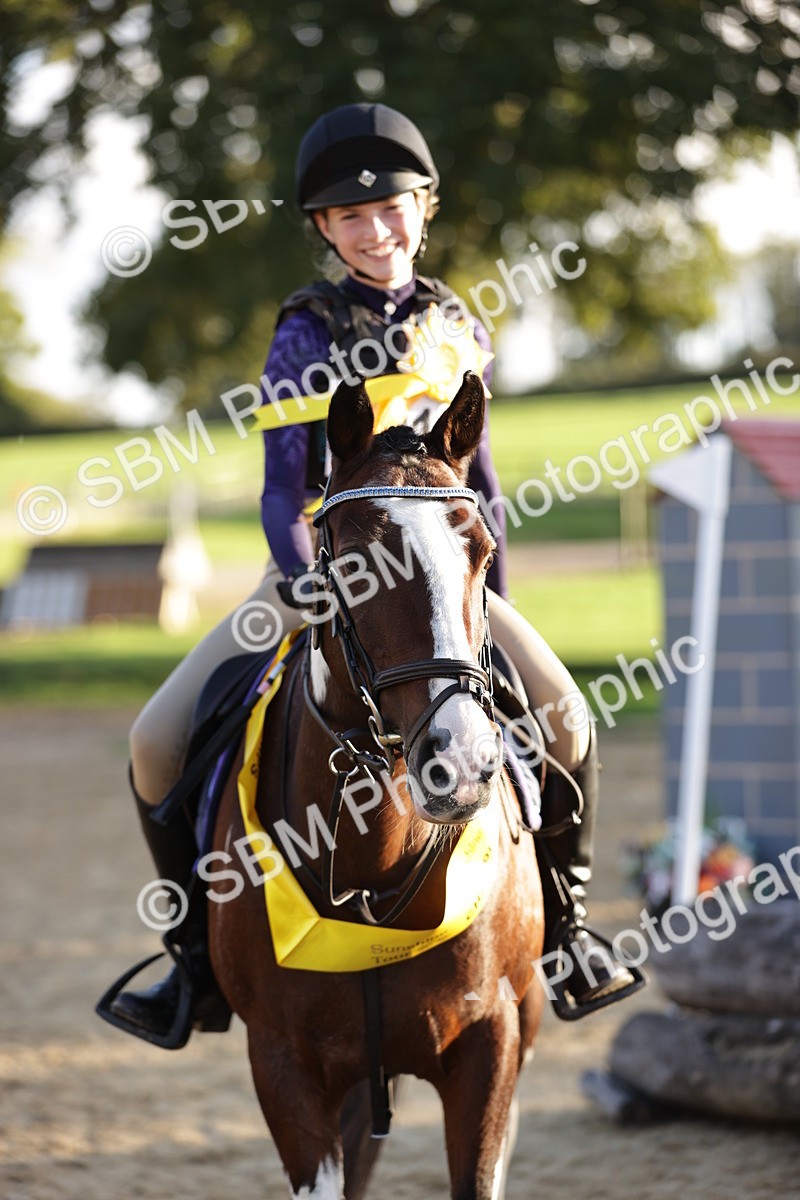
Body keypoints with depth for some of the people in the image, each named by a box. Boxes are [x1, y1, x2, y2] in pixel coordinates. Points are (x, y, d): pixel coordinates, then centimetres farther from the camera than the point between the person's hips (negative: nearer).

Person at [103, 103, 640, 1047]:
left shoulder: (456, 326, 5)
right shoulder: (306, 334, -5)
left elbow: (479, 474, 13)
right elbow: (284, 490, -9)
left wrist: (497, 605, 8)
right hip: (321, 567, -1)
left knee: (564, 717, -19)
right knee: (158, 743, -15)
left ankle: (562, 920, 4)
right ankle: (204, 959, 1)